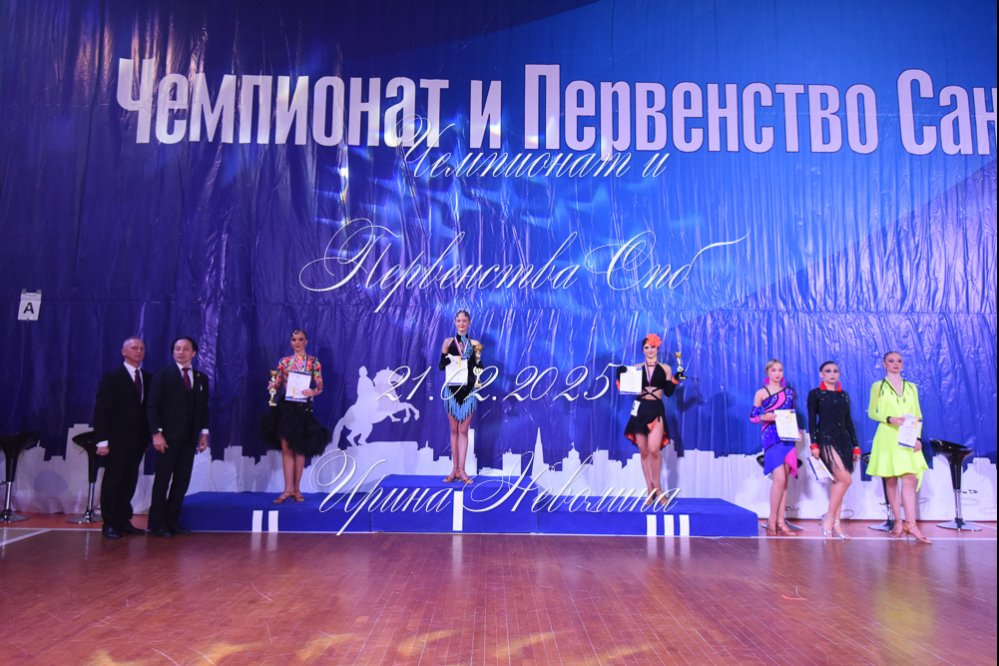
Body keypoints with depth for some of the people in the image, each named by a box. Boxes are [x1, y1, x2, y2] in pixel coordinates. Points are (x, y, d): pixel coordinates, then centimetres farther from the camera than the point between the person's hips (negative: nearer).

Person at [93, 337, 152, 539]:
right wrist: (102, 440, -12)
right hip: (117, 439, -4)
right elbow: (101, 410, -6)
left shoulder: (147, 378, 10)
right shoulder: (112, 377, -3)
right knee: (113, 481, 2)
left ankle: (124, 520, 16)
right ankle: (110, 524, 9)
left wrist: (148, 436, 3)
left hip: (138, 439, 4)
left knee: (130, 481, 7)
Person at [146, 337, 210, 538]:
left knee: (182, 480, 5)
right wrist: (156, 433, -14)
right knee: (162, 480, 3)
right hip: (168, 437, -4)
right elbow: (153, 406, -6)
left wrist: (204, 433, 5)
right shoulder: (162, 375, -1)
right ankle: (157, 522, 12)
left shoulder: (201, 378, 12)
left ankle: (172, 520, 15)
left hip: (190, 438, 4)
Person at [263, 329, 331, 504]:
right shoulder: (284, 361, 7)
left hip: (303, 408, -2)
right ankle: (288, 488, 4)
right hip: (285, 407, 2)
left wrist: (313, 392, -21)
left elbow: (320, 386, -1)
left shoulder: (313, 362, 1)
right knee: (286, 448, 0)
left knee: (300, 448, 6)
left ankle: (296, 488, 14)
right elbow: (277, 384, 7)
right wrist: (272, 386, -15)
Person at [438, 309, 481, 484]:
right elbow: (441, 367, 1)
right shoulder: (448, 342, 2)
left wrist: (478, 355, -12)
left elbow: (479, 368, 7)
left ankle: (461, 470, 4)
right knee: (454, 430, 7)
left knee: (463, 430, 2)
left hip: (468, 391, 0)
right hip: (451, 390, 0)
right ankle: (455, 469, 13)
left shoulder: (474, 344, 3)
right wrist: (444, 351, -17)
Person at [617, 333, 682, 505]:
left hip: (656, 411, -2)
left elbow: (668, 392, 5)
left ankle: (658, 488, 2)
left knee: (654, 450, -17)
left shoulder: (665, 369, 8)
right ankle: (650, 490, 14)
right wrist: (621, 375, -10)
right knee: (643, 452, 4)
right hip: (640, 410, 2)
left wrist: (676, 379, -9)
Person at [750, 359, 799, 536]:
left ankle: (780, 522, 9)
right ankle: (772, 521, -3)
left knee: (784, 481, 4)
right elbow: (752, 416, 0)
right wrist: (765, 417, -20)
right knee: (779, 478, -14)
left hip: (787, 437, 5)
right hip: (771, 437, -5)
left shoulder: (789, 392, 13)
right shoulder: (761, 393, 0)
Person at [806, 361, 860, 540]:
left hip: (844, 440, 6)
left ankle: (835, 526, 7)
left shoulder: (844, 395, 15)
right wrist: (814, 444, -13)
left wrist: (855, 445, 12)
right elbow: (811, 421, -5)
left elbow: (848, 421, 16)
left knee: (839, 482, 3)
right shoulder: (815, 394, 0)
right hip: (826, 439, -6)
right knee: (845, 479, -18)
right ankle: (829, 518, -7)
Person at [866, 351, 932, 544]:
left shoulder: (911, 387, 14)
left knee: (910, 479, -10)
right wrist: (889, 419, -15)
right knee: (891, 481, 1)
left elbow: (918, 415, 12)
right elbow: (872, 412, 3)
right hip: (888, 438, -2)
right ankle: (898, 522, 7)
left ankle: (910, 523, -12)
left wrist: (917, 437, 0)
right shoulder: (878, 386, 6)